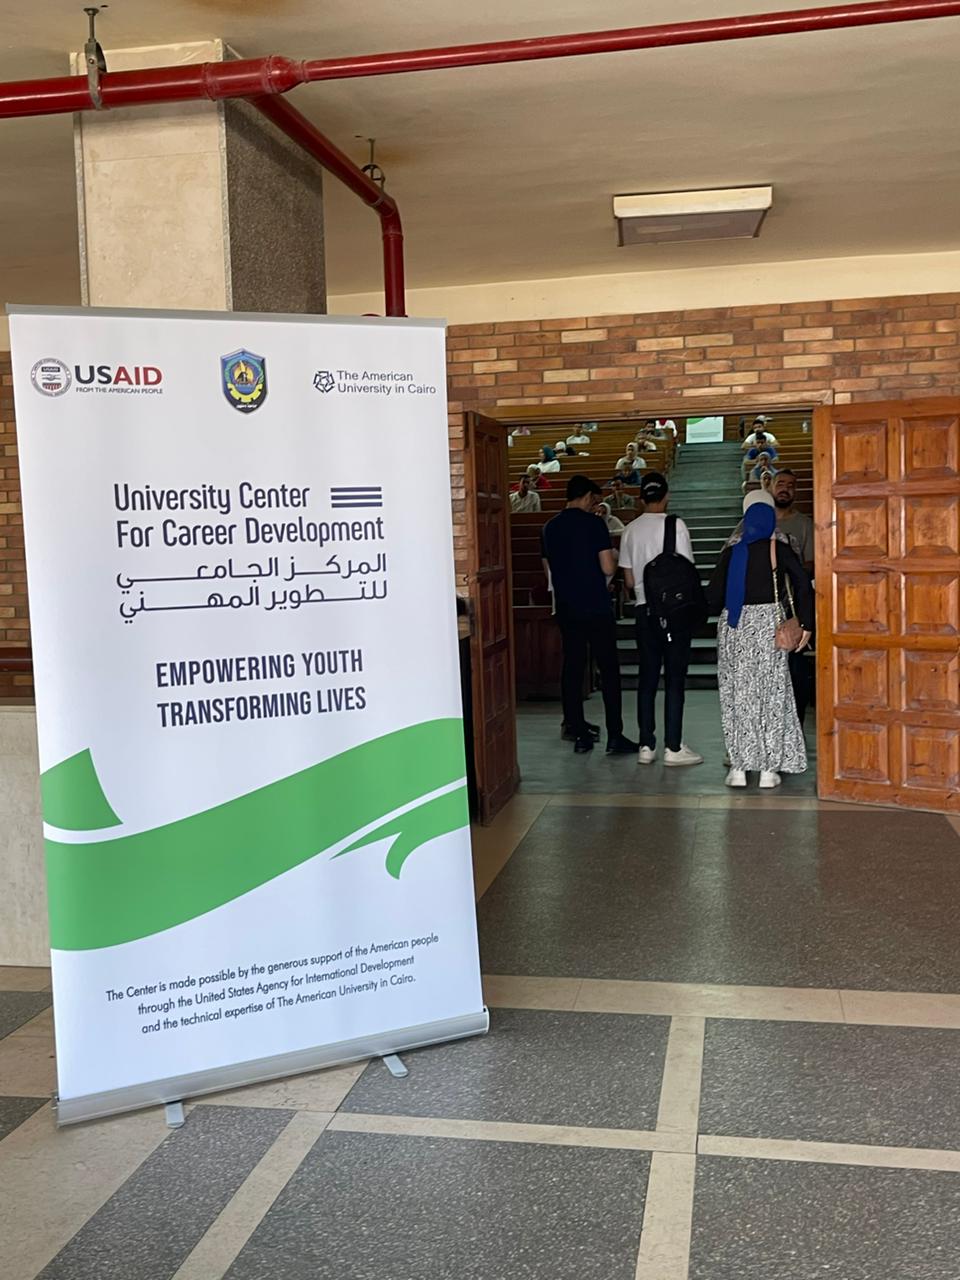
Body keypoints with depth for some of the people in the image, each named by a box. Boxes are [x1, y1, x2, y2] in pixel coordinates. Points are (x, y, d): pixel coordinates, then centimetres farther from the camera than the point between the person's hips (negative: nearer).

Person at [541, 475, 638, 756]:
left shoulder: (550, 527, 7)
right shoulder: (593, 523, -9)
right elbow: (608, 567, -13)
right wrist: (613, 558, 7)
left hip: (566, 608, 5)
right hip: (596, 607, -5)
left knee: (572, 669, 10)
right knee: (609, 670, 1)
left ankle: (579, 734, 11)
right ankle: (614, 736, -1)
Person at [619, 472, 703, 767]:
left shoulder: (631, 530, 5)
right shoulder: (675, 526, -8)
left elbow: (629, 580, 7)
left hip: (644, 610, 4)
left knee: (648, 678, 9)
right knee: (674, 679, 0)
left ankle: (646, 745, 11)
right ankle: (673, 747, 2)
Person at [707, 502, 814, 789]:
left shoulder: (730, 553, 4)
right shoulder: (780, 550, 0)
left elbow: (713, 595, 0)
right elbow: (803, 584, -10)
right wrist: (806, 624, -7)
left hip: (734, 625, 2)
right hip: (768, 623, -2)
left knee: (737, 694, 8)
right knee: (771, 693, 6)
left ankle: (739, 767, 7)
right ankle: (769, 768, 6)